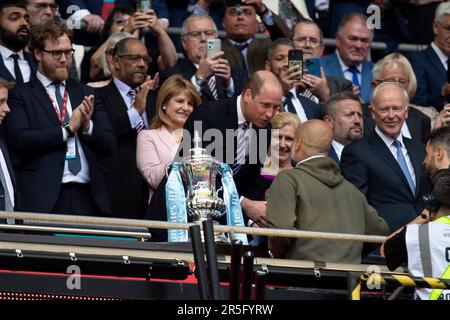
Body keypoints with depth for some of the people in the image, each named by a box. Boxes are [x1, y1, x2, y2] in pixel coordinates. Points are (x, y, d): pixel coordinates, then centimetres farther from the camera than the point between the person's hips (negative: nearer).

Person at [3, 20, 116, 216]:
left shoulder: (85, 94, 18)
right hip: (43, 199, -4)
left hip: (88, 198, 4)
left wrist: (87, 126, -6)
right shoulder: (21, 95, 5)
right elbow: (18, 140, -10)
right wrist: (68, 129, -9)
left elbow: (109, 145, 14)